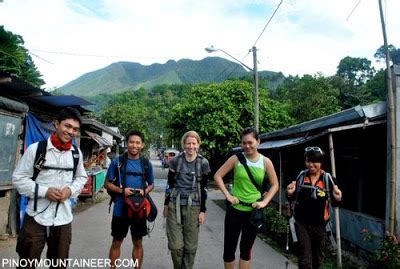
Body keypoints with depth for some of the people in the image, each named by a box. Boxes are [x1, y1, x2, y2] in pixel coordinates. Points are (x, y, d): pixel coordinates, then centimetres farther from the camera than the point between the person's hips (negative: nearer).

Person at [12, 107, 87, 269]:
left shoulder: (76, 153, 3)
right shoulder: (35, 148, -10)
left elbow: (81, 177, 15)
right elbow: (19, 178, -5)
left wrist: (71, 190, -6)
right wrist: (44, 191, -17)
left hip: (63, 219, 4)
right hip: (36, 218, -3)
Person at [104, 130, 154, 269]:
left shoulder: (146, 164, 0)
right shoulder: (117, 162, -6)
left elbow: (151, 184, 10)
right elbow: (107, 184, -1)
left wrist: (144, 191, -12)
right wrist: (121, 190, -18)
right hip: (120, 209, -1)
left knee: (138, 243, 15)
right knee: (116, 243, 14)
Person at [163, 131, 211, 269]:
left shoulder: (203, 163, -1)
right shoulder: (176, 160, 0)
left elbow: (203, 188, 1)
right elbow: (170, 184, 7)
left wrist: (203, 211, -1)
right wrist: (166, 204, 7)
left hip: (193, 207, 0)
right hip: (175, 205, 0)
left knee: (191, 246, 5)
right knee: (175, 245, 1)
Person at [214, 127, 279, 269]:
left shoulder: (265, 162, -4)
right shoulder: (236, 158, -7)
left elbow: (275, 185, 4)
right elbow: (218, 176, -3)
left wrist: (265, 202, -8)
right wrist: (227, 195, -12)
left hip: (254, 211, 1)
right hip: (235, 209, -1)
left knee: (246, 248, 15)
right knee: (229, 247, 8)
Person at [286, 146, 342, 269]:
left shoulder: (328, 179, -11)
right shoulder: (301, 176, -6)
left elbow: (334, 203, -1)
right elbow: (293, 200, 4)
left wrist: (337, 199, -22)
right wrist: (290, 194, -17)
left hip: (319, 223, 0)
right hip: (301, 222, 0)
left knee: (318, 255, 22)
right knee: (304, 257, 0)